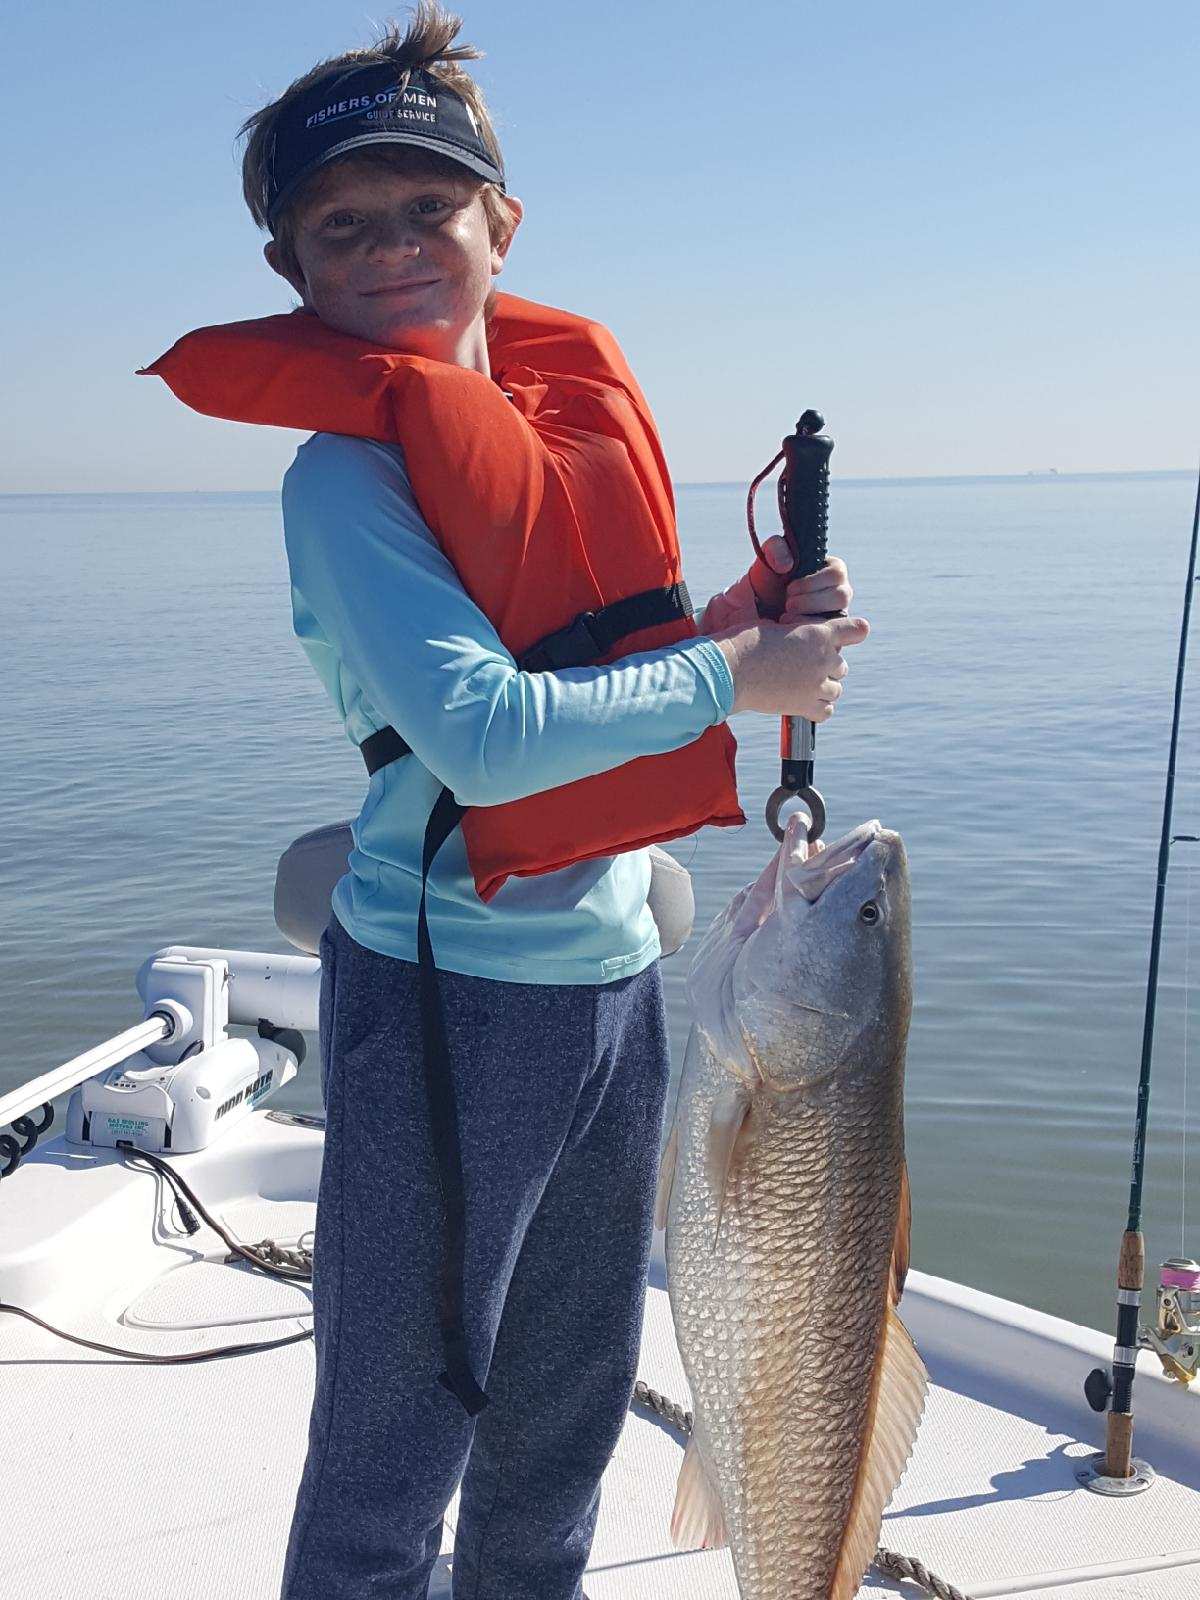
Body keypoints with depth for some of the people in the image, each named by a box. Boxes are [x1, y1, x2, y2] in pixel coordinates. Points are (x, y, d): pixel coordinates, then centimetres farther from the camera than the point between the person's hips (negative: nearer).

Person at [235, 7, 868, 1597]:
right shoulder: (345, 468, -12)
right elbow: (486, 738, -25)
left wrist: (732, 618, 0)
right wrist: (732, 678, -15)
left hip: (617, 975, 8)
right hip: (451, 993, -7)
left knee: (569, 1416, 23)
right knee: (393, 1447, 6)